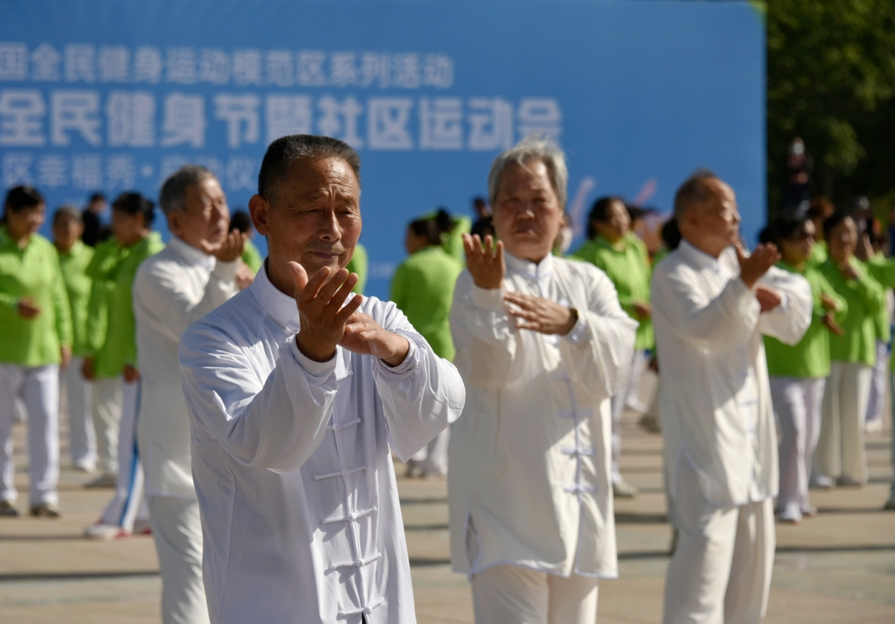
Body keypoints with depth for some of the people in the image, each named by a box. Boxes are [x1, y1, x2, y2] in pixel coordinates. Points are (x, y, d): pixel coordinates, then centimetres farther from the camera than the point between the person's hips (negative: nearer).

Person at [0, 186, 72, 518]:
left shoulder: (45, 249, 10)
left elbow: (58, 297, 14)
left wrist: (64, 338, 10)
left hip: (42, 352, 3)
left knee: (46, 419, -5)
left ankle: (44, 495, -1)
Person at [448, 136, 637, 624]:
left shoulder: (588, 282, 13)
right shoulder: (476, 285, 2)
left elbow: (613, 367, -6)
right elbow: (487, 368, -15)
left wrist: (571, 323, -26)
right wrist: (488, 293, -31)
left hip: (579, 507, 5)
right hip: (507, 505, -5)